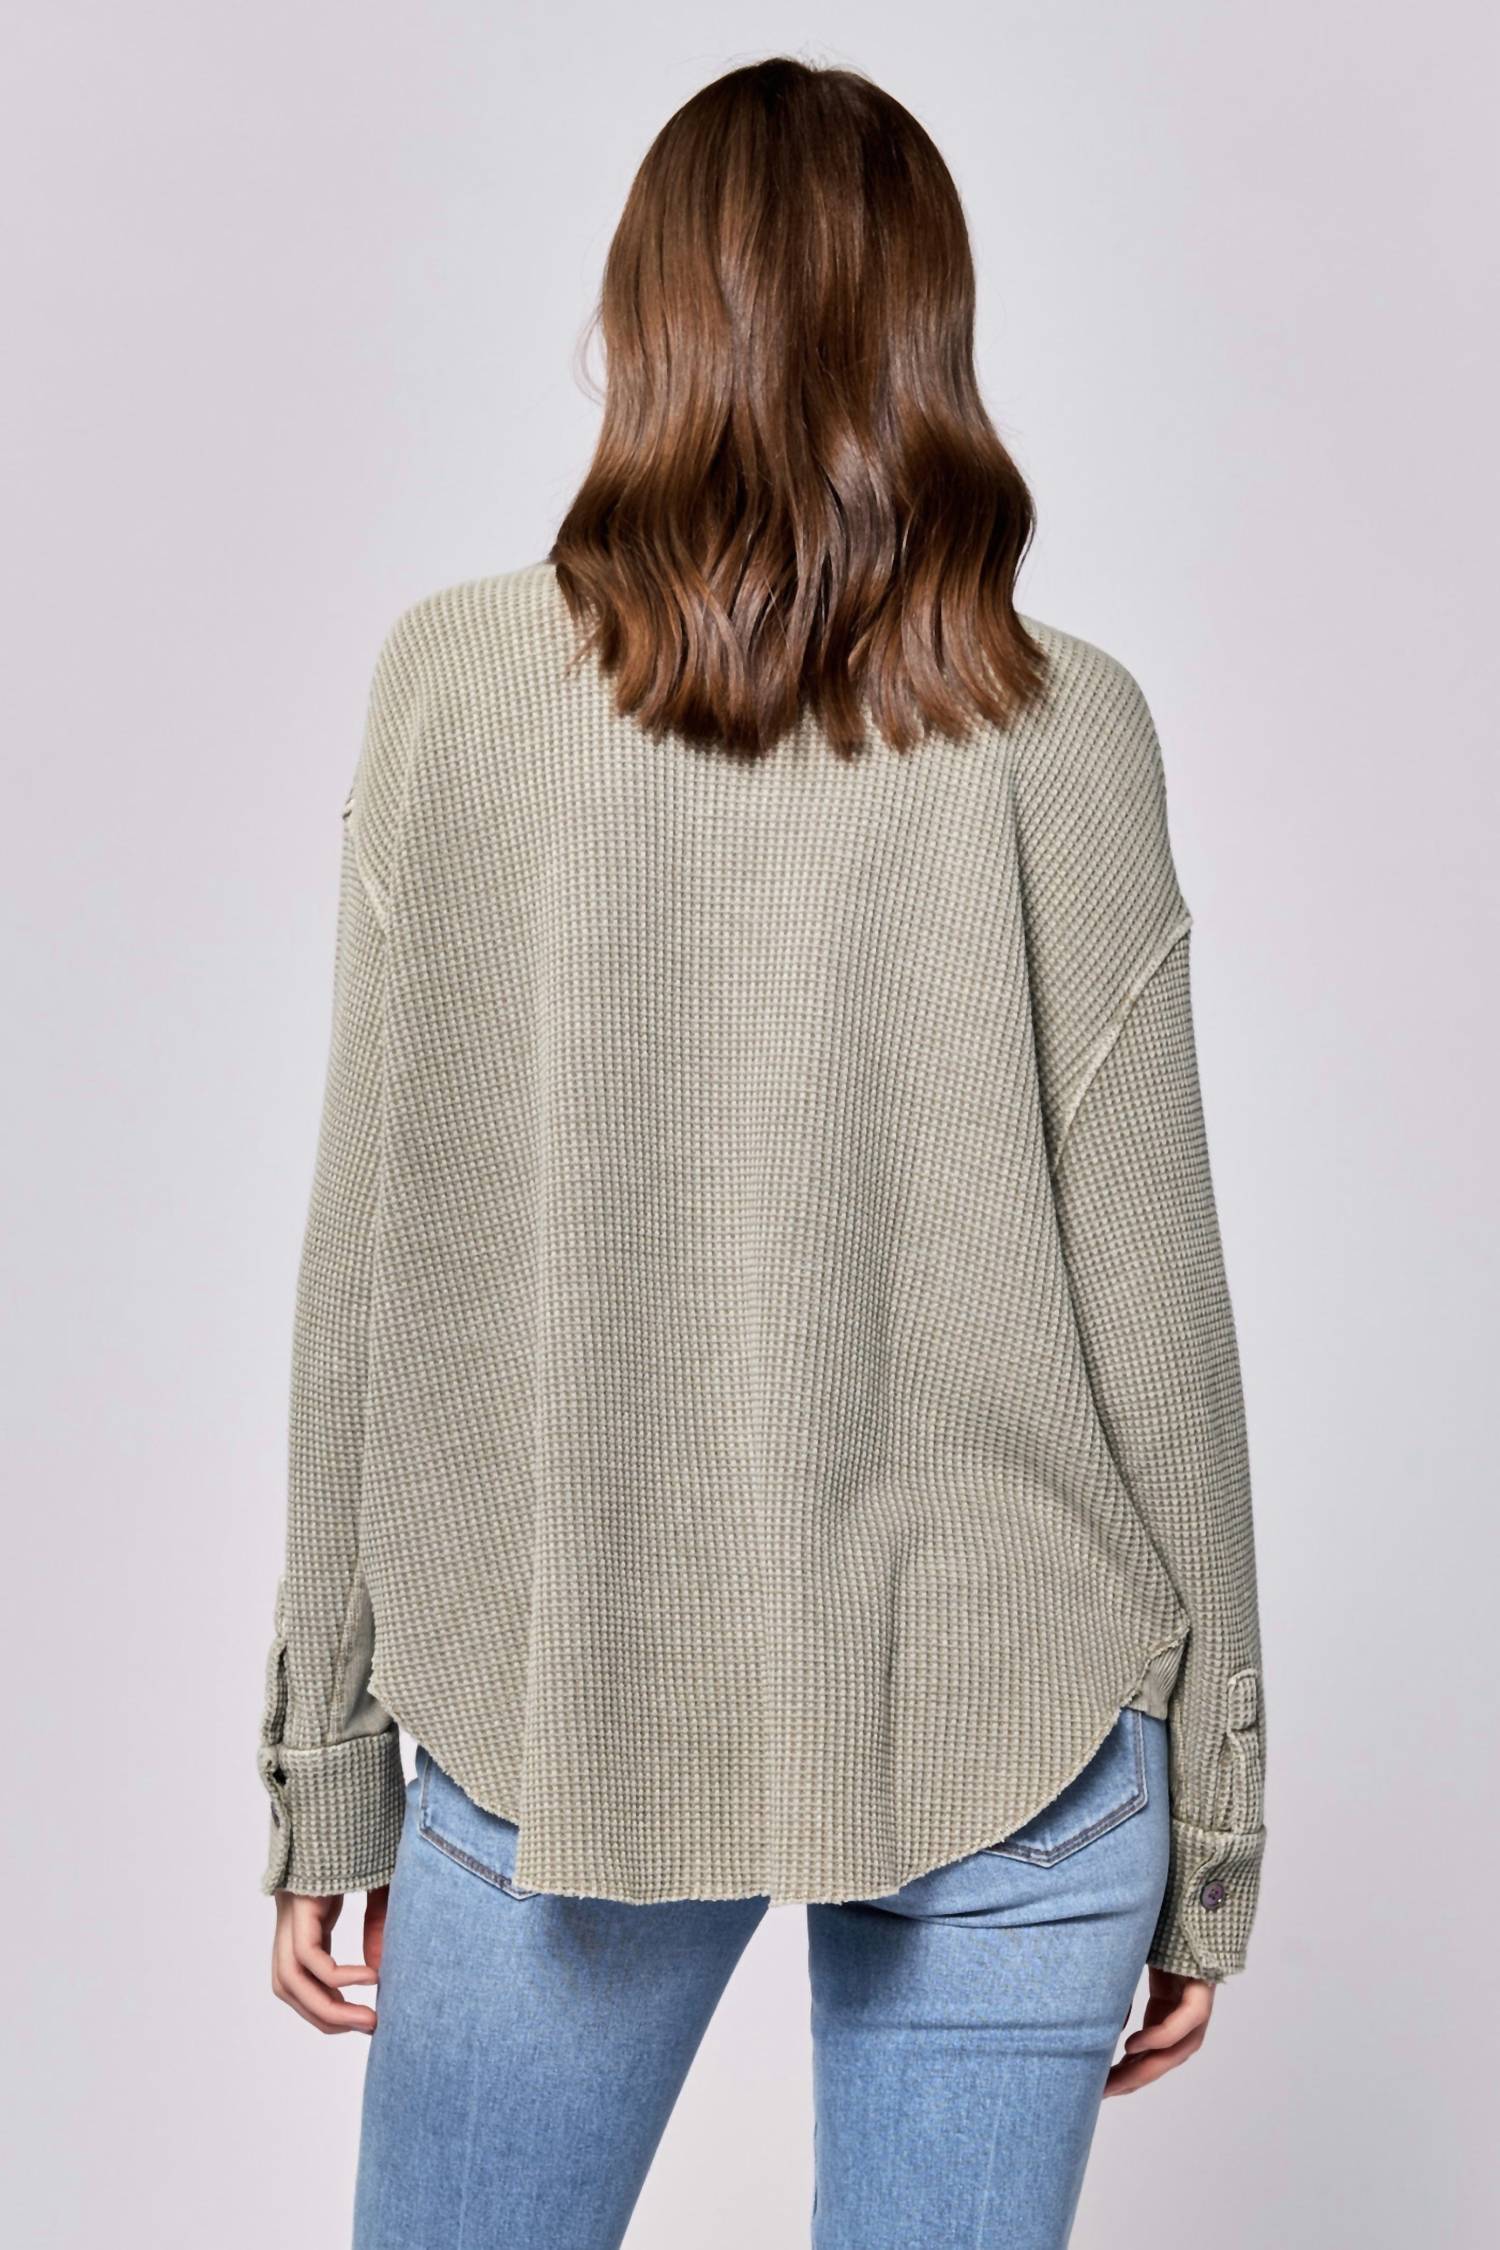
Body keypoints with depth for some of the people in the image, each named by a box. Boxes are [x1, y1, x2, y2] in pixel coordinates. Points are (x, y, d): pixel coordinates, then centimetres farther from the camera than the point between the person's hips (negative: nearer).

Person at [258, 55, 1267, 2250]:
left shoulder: (456, 681, -5)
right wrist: (1211, 1816, 7)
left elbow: (370, 1261, -3)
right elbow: (1150, 1300, -4)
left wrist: (329, 1762, 6)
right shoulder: (1062, 727, -7)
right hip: (1010, 1730, 0)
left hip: (553, 1712, 1)